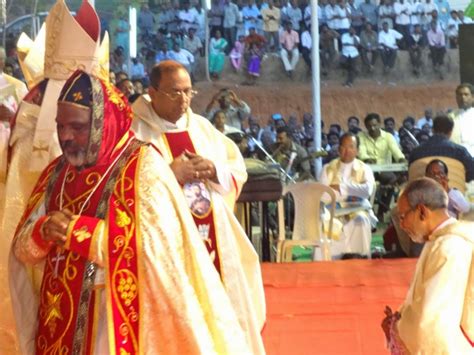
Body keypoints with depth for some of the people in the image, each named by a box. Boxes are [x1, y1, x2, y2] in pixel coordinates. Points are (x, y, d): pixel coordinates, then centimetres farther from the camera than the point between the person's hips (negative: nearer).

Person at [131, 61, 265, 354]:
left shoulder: (202, 127, 13)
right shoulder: (133, 130, -5)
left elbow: (238, 167, 14)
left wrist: (214, 171, -7)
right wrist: (169, 174, -19)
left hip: (212, 240, 6)